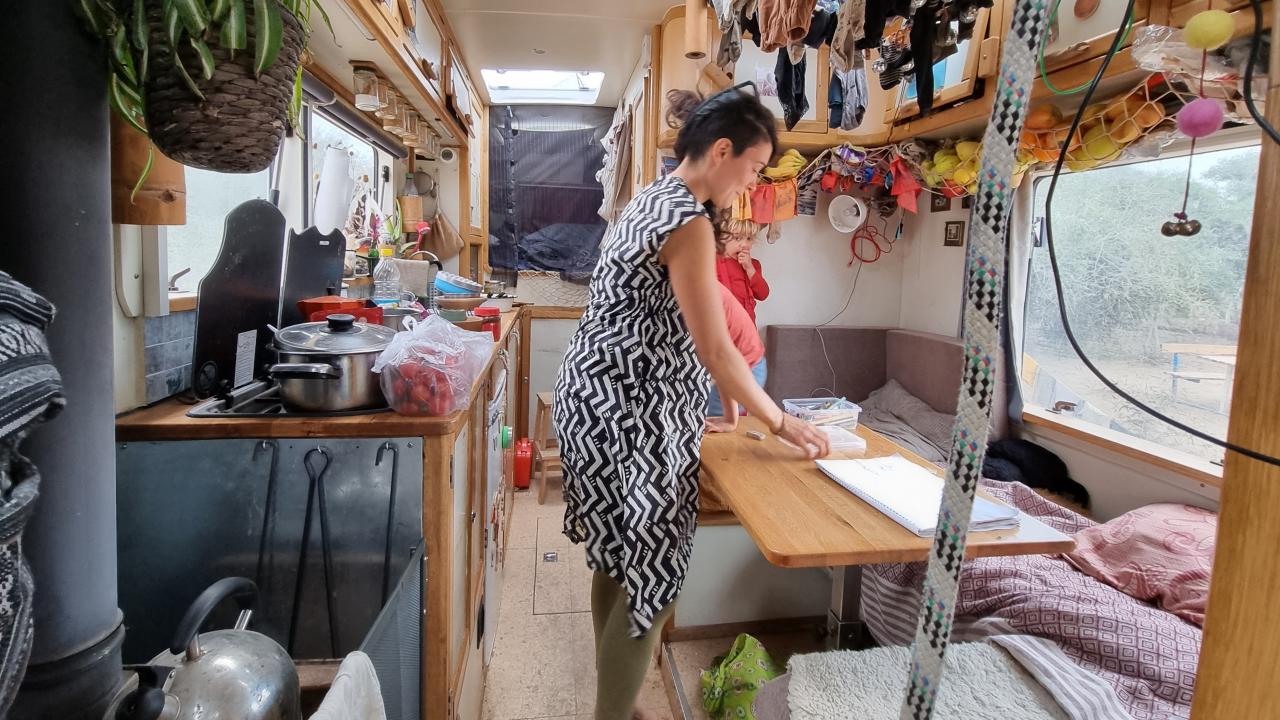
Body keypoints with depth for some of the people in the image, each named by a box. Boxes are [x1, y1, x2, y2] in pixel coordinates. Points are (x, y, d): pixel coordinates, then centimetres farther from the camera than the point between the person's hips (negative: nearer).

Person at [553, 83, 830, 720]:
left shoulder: (648, 202, 15)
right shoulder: (688, 220, -15)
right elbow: (715, 351, -15)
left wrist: (686, 413, 20)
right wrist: (778, 421, -2)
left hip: (600, 399, 10)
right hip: (631, 415, -10)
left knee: (620, 564, 19)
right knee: (647, 579, 2)